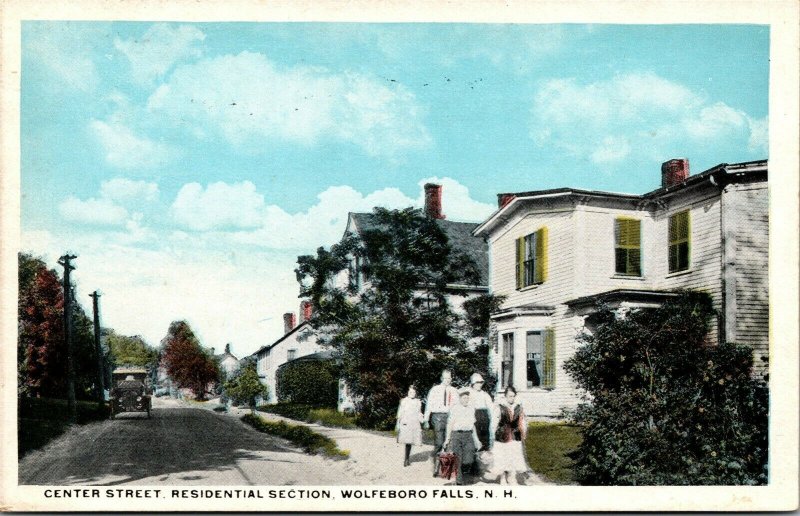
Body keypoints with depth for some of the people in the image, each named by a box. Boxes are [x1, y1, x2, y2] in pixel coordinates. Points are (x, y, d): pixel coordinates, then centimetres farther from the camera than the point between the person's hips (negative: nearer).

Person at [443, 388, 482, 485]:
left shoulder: (471, 409, 13)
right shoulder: (455, 409, -1)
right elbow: (450, 424, 0)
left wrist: (476, 439, 19)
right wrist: (448, 438, -3)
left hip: (468, 435, 4)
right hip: (456, 434, -4)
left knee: (469, 460, -7)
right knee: (458, 460, -1)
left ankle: (460, 472, 21)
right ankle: (459, 481, 9)